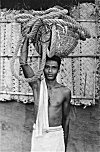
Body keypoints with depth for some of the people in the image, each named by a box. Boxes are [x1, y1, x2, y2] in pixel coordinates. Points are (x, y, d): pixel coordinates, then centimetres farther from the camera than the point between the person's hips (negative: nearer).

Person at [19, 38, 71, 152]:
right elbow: (23, 62, -12)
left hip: (57, 134, 0)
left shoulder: (65, 91, -3)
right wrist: (27, 38, -7)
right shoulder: (37, 85, -3)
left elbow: (66, 118, 6)